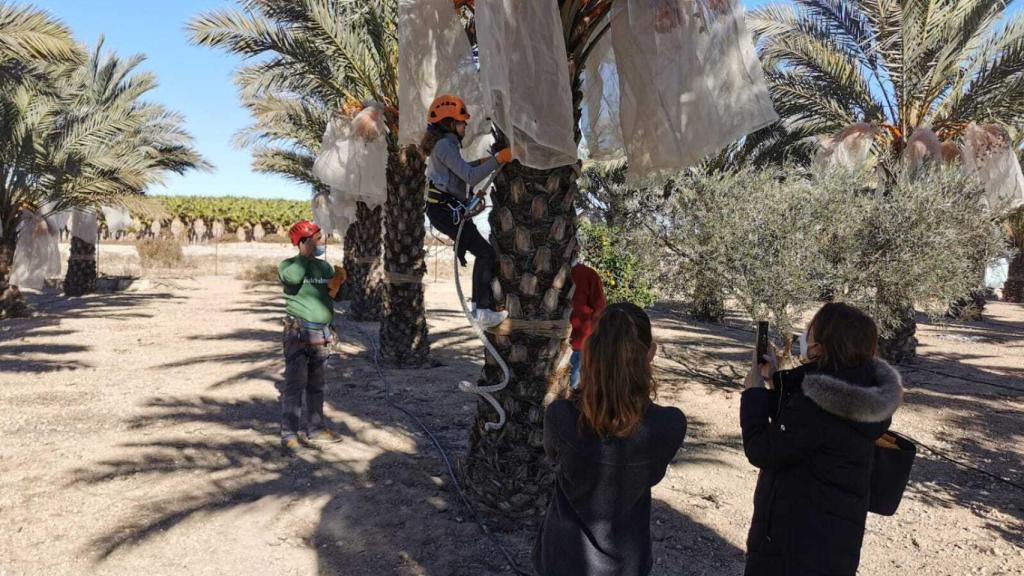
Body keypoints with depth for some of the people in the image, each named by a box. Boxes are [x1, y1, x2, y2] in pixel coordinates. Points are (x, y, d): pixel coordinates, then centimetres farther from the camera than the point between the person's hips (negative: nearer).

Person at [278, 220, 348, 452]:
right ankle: (289, 433, -1)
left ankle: (316, 429, 22)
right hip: (298, 331, -6)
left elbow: (336, 296, 18)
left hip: (322, 333, 6)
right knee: (295, 384, -7)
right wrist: (305, 255, -17)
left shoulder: (325, 266, 14)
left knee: (316, 385, 13)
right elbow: (292, 277, -29)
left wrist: (338, 282, -3)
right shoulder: (289, 264, -5)